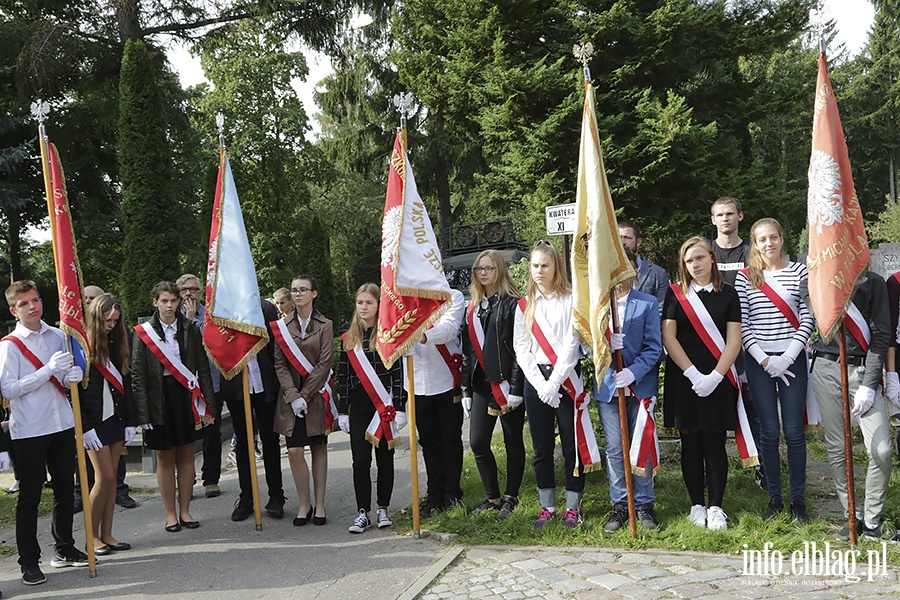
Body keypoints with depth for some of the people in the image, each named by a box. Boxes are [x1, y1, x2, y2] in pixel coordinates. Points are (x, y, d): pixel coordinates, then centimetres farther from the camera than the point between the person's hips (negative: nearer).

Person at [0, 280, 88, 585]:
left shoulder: (58, 336, 8)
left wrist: (73, 375, -6)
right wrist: (48, 370, -21)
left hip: (62, 425, 5)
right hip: (28, 431, -5)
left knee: (65, 490, 14)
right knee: (30, 497, 2)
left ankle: (64, 549, 29)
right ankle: (29, 562, 12)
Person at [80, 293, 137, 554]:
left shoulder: (118, 343, 9)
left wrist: (130, 421, 7)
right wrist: (85, 427, -15)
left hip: (117, 418, 6)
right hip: (95, 422, -5)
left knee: (111, 477, 8)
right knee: (105, 477, -5)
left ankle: (106, 534, 15)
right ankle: (93, 536, 9)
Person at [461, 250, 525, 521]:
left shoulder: (512, 304, -5)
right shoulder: (472, 308, 15)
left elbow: (519, 348, -11)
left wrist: (516, 387, -16)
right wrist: (466, 389, 12)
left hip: (506, 384, -6)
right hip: (482, 384, 6)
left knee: (513, 441, 6)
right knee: (478, 442, 3)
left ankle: (511, 498, 18)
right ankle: (492, 497, 19)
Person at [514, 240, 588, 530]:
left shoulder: (570, 300, -1)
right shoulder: (525, 305, 11)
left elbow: (571, 346, -8)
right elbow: (521, 349, 6)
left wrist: (553, 383, -13)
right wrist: (540, 385, -6)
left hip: (566, 379, -3)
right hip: (535, 381, 4)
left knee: (572, 444, 1)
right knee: (541, 447, 8)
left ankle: (573, 506, 12)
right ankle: (547, 506, 18)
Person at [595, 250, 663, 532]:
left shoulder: (648, 303, 3)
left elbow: (654, 347, -4)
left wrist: (634, 371, -19)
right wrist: (604, 343, -17)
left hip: (640, 386, -1)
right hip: (608, 387, 1)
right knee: (614, 449, 5)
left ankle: (645, 504, 18)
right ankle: (619, 505, 16)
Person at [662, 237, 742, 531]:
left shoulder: (728, 294, 3)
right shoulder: (676, 294, 4)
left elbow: (733, 341, -1)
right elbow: (668, 337, -2)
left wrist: (714, 376, -12)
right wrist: (693, 374, -10)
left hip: (717, 380, 0)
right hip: (683, 379, 1)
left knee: (714, 443, 2)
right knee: (690, 443, 6)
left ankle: (716, 507, 10)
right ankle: (697, 505, 15)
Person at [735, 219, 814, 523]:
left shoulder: (800, 272, 4)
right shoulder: (745, 277, 4)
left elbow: (807, 319, 0)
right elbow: (741, 324, 0)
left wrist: (787, 357, -10)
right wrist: (764, 359, -9)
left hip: (792, 360, 0)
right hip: (759, 361, 0)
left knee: (794, 431, 2)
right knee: (769, 432, 5)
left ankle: (798, 499, 14)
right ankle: (774, 498, 16)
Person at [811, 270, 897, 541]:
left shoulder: (873, 282, 3)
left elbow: (881, 335, -2)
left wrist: (869, 385, -9)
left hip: (862, 369, -2)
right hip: (826, 369, 2)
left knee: (881, 450, -9)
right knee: (836, 448, 4)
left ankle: (872, 521, 8)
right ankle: (853, 516, 17)